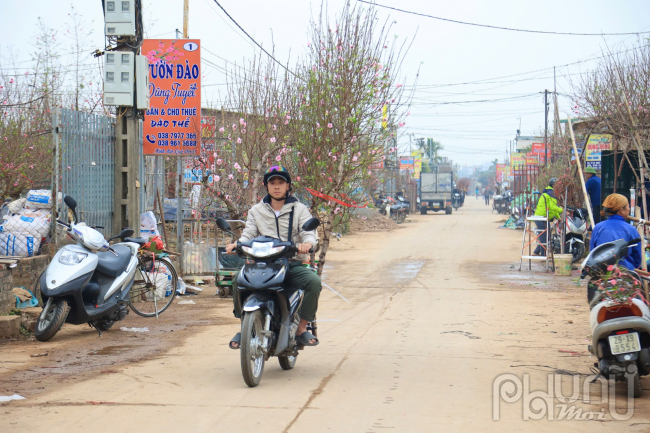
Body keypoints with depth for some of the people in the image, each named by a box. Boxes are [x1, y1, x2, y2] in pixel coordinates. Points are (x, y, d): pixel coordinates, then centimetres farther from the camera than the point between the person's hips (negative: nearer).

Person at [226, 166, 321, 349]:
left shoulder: (299, 209, 12)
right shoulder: (256, 211, 18)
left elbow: (309, 233, -2)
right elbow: (249, 234, 5)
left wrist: (307, 243, -28)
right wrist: (236, 244, -19)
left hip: (293, 264, -1)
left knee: (314, 282, -30)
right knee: (238, 280, -26)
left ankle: (301, 328, -14)